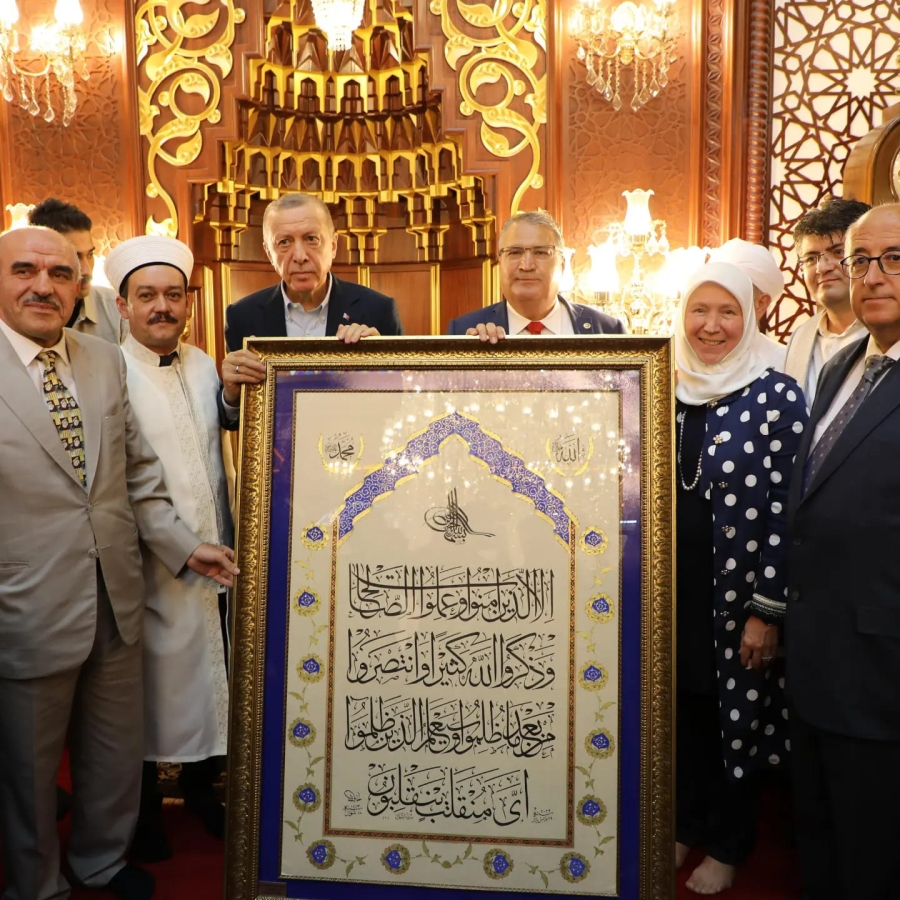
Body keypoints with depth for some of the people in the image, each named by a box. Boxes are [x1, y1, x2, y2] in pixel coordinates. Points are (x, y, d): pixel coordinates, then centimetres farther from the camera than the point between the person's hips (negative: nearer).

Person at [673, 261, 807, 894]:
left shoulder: (777, 396, -11)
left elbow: (785, 509, -13)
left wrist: (768, 610, -14)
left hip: (738, 597, -4)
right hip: (671, 592, 4)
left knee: (735, 717, 13)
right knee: (680, 712, 17)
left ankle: (727, 844, 35)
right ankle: (685, 824, 40)